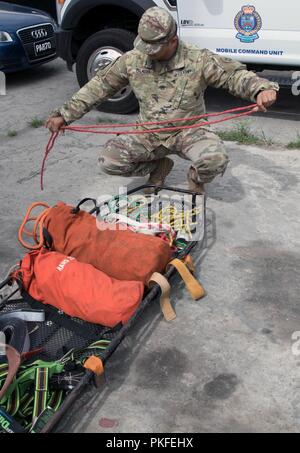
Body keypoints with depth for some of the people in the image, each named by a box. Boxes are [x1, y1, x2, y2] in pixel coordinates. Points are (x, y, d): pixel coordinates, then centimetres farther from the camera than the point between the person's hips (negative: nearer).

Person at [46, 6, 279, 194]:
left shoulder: (198, 59, -12)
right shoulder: (132, 60, -5)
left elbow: (235, 74, -13)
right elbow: (99, 86, 1)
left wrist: (262, 89, -36)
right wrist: (65, 114, -3)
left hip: (188, 131, -2)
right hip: (149, 135, 3)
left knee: (216, 160, -33)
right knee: (109, 160, -18)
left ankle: (196, 178, 8)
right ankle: (159, 166, 12)